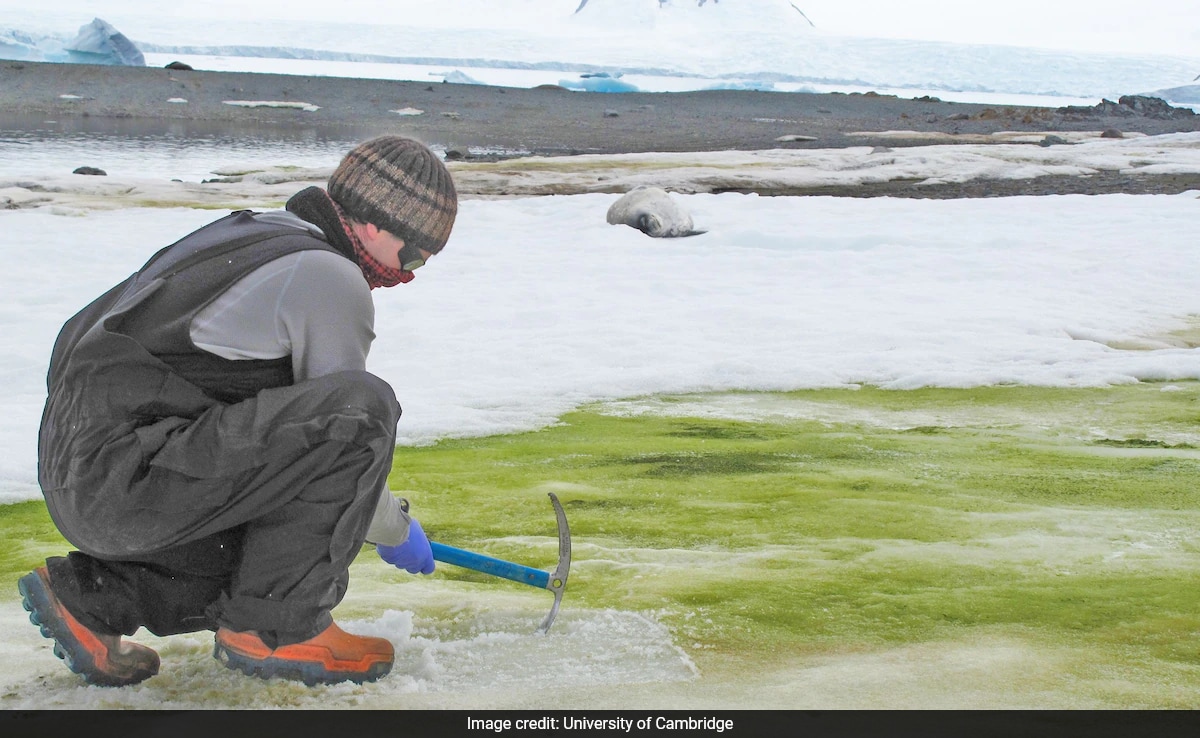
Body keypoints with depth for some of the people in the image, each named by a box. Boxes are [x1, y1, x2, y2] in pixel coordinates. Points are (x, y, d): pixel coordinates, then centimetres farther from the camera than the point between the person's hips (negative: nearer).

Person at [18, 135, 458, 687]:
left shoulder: (252, 234, 21)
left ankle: (86, 594, 17)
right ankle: (273, 630, -10)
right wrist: (397, 530, 14)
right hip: (124, 476, -10)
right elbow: (344, 418, -5)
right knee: (363, 407, -20)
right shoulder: (331, 277, -9)